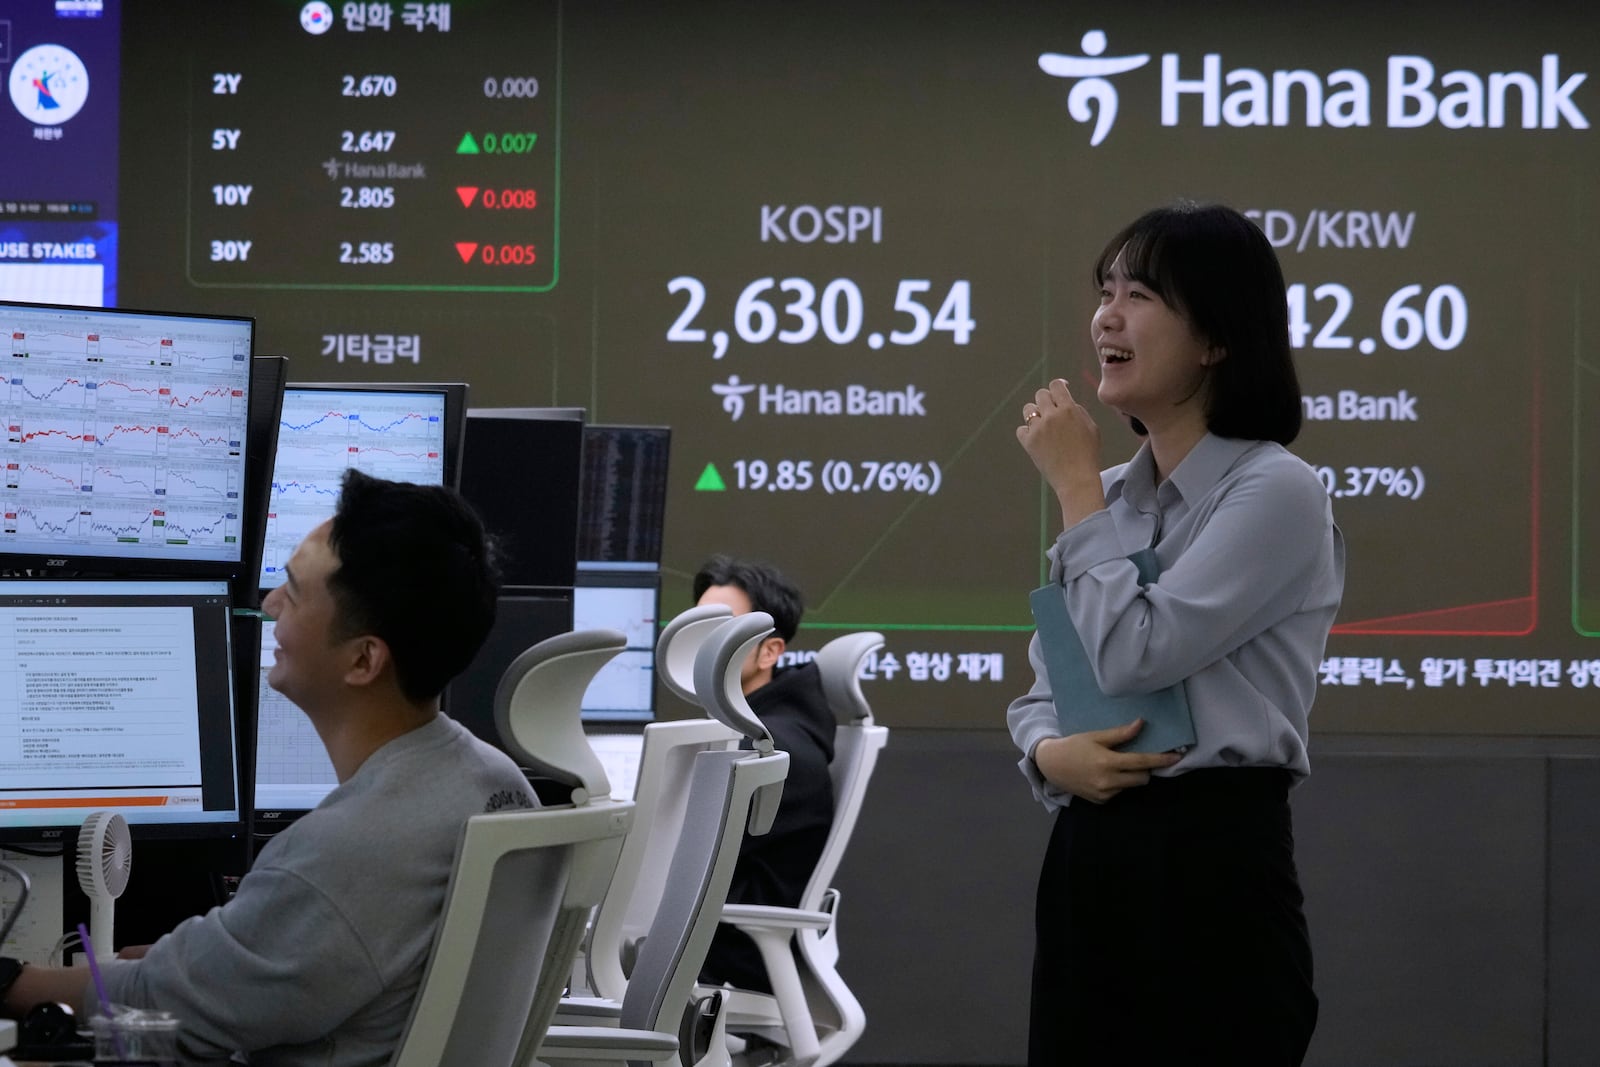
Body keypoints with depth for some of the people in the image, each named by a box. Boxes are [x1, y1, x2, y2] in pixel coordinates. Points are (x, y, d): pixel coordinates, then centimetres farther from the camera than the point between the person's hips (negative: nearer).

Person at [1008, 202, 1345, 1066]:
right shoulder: (1110, 498, 15)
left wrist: (1077, 487, -8)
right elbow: (1042, 690, 16)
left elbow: (1130, 655, -19)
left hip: (1210, 869, -7)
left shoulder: (1275, 492, -9)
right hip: (1086, 863, 7)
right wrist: (1052, 755, -7)